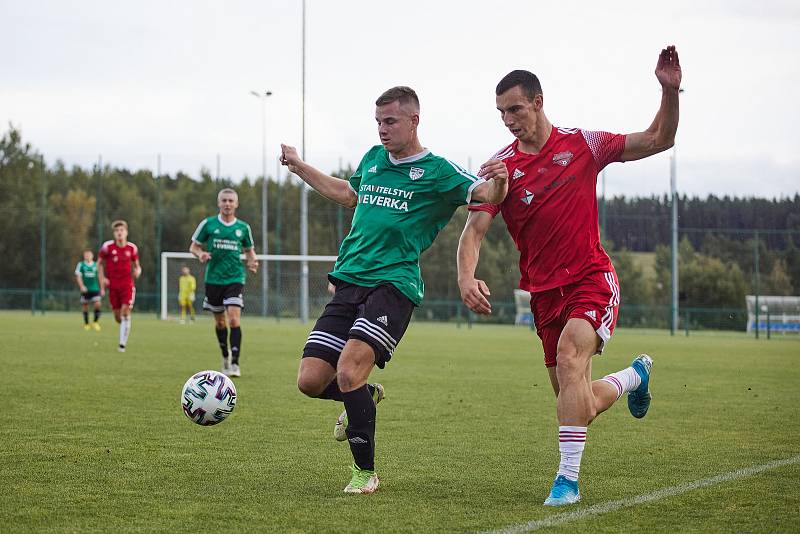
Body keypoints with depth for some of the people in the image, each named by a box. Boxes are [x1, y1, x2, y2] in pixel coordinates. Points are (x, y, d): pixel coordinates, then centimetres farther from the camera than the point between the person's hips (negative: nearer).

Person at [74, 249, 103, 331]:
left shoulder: (96, 265, 6)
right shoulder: (81, 265, 1)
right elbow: (78, 276, -3)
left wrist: (102, 289, 13)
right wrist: (81, 286, -18)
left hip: (95, 289, 1)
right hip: (85, 289, -1)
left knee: (97, 304, -15)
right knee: (85, 307, 4)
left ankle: (95, 322, 1)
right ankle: (86, 324, 19)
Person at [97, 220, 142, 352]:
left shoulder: (132, 248, 0)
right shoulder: (107, 246, -4)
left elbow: (136, 264, 13)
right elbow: (99, 262, 8)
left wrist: (138, 270, -10)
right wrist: (102, 278, -4)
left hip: (127, 284, -1)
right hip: (113, 285, 1)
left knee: (125, 311, -15)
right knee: (117, 316, 3)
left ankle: (122, 344, -10)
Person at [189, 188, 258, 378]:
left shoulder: (243, 227, 4)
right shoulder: (208, 224, 1)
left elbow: (249, 250, 17)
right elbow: (194, 246, 8)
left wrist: (252, 262, -4)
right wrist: (200, 254, -14)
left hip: (235, 278, -1)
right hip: (213, 278, 1)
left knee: (234, 318, -16)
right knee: (219, 321, 12)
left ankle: (235, 363, -16)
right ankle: (225, 355, 36)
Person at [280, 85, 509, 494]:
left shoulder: (436, 171, 0)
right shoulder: (373, 159, 18)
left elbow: (486, 195, -11)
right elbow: (348, 194, 37)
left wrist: (498, 181, -34)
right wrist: (298, 166, 40)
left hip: (393, 284, -6)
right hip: (349, 281, 6)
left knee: (349, 370, -24)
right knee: (311, 381, -3)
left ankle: (365, 472, -6)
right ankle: (365, 397, 30)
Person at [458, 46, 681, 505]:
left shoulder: (582, 145, -1)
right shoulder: (499, 168, 0)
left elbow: (658, 140, 5)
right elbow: (474, 230, -6)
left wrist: (670, 91, -12)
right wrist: (467, 277, -26)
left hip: (592, 280, -3)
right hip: (545, 292, 3)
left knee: (569, 356, -31)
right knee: (581, 406, 4)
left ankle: (568, 479, -25)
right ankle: (634, 376, 40)